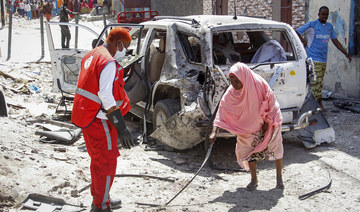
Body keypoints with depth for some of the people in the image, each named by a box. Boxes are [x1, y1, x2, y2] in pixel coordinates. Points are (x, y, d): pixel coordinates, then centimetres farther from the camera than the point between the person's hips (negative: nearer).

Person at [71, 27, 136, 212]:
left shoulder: (90, 56, 12)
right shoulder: (109, 63, -20)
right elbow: (106, 97, -26)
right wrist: (121, 127, -25)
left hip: (86, 117, 10)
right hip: (99, 120, -10)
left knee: (98, 160, 23)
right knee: (106, 163, 1)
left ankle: (98, 197, 38)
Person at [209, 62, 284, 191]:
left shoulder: (259, 84, -31)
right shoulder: (231, 92, -23)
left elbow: (271, 103, -16)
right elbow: (222, 110, -23)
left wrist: (267, 122, -13)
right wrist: (214, 132, -32)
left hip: (269, 121, -2)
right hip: (249, 125, 2)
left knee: (275, 148, 6)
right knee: (249, 150, 0)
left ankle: (279, 177, 23)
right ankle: (254, 179, 17)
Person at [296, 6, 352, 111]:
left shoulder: (330, 26, 13)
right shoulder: (311, 25, -4)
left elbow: (335, 41, 18)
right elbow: (296, 32, -3)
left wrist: (346, 53, 14)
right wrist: (305, 42, -9)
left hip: (323, 59, 6)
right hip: (313, 58, -6)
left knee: (320, 82, 8)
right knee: (316, 81, -11)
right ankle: (319, 103, -10)